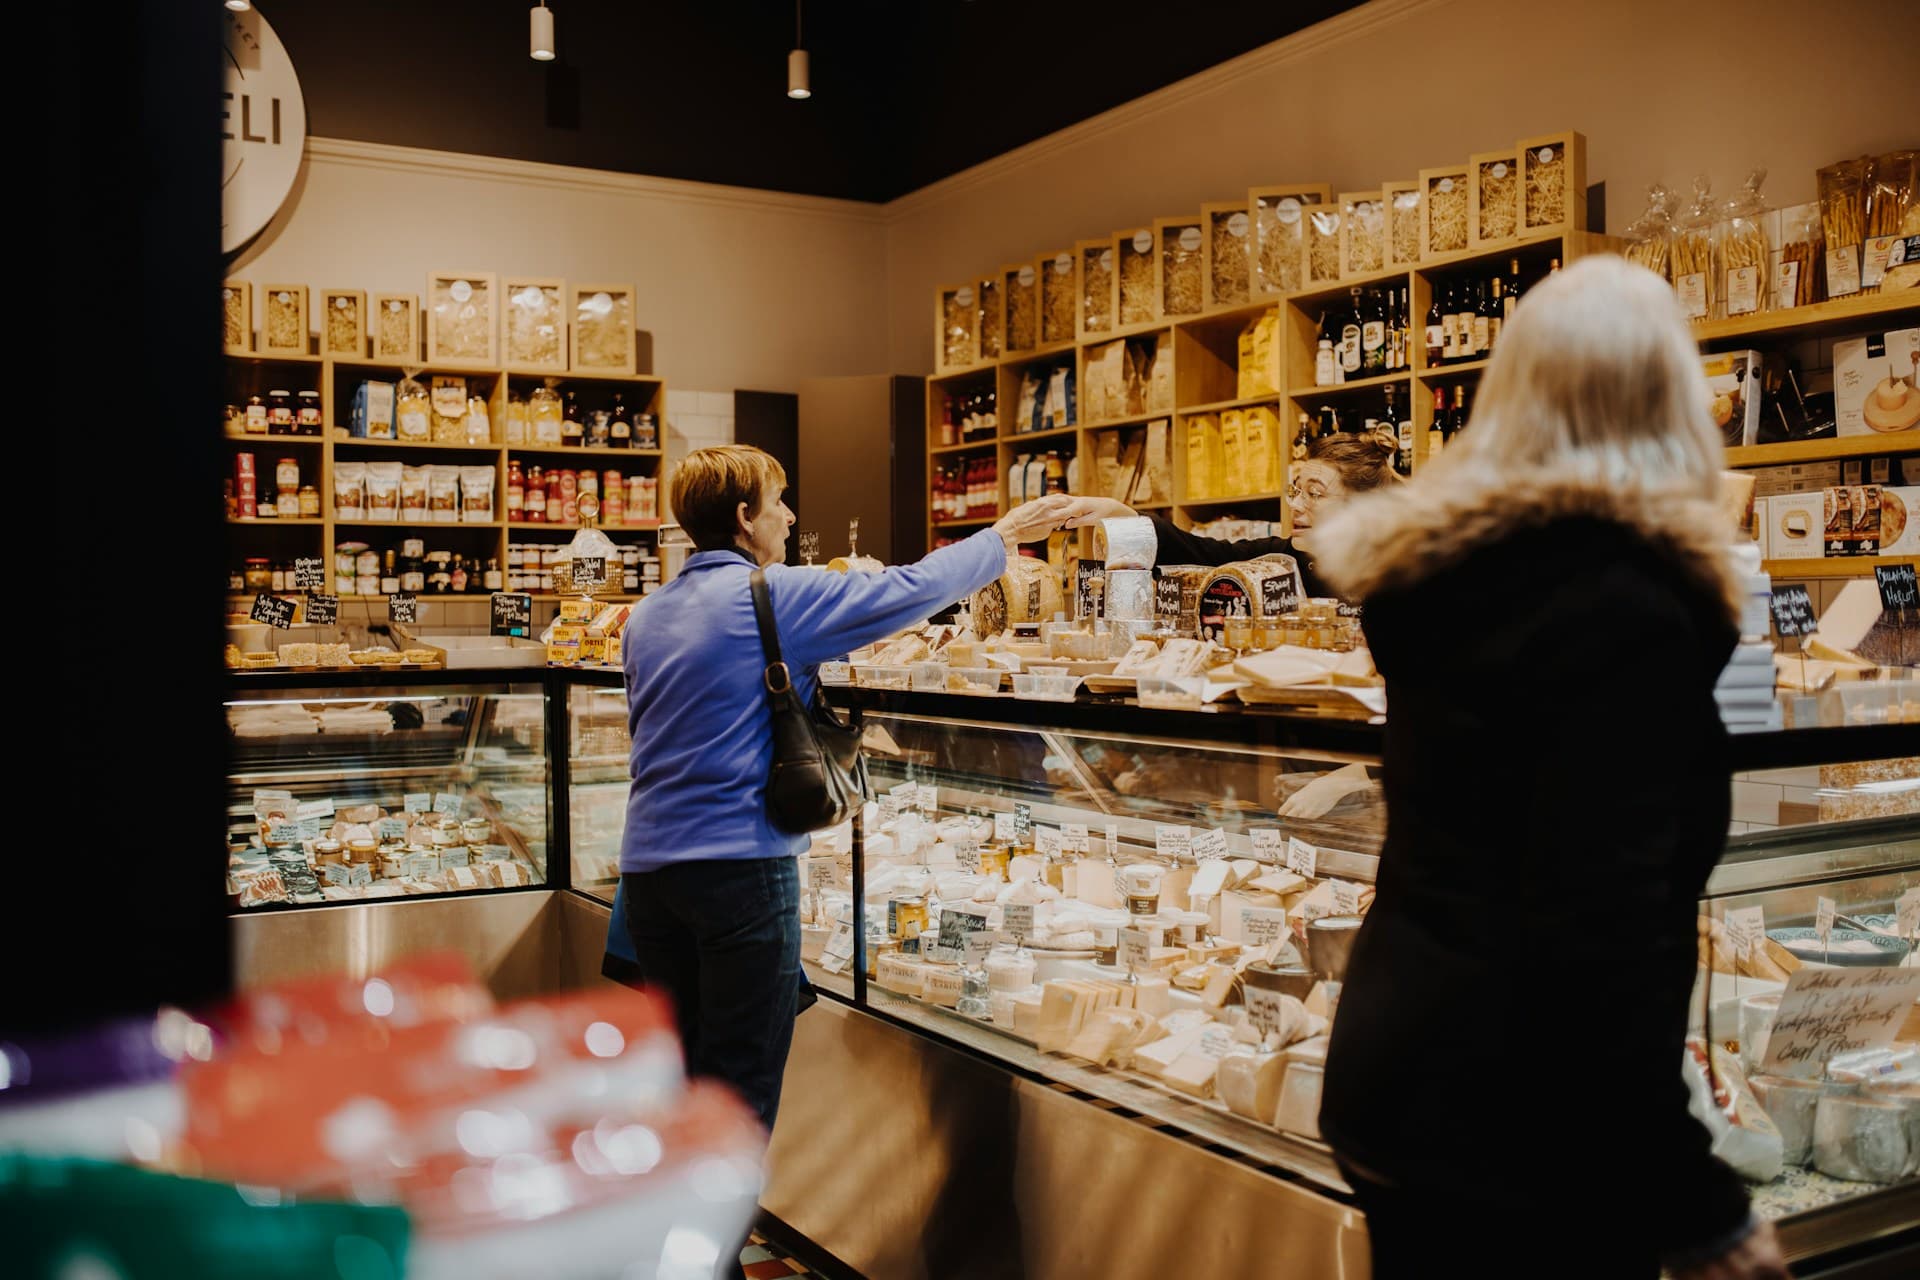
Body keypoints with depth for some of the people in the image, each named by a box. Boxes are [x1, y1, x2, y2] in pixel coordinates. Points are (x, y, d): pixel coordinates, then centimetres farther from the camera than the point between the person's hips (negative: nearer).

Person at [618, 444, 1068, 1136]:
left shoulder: (646, 616, 12)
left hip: (647, 863, 8)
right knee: (739, 1085, 1)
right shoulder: (775, 596, -9)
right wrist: (1004, 535, 9)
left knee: (676, 1072, 17)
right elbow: (911, 588, -5)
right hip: (740, 865, -7)